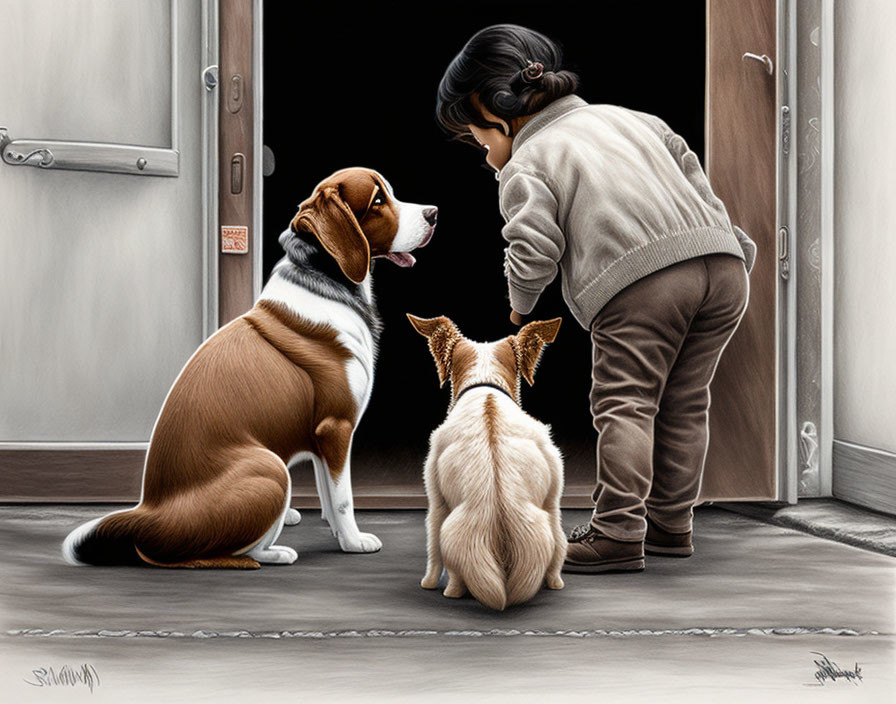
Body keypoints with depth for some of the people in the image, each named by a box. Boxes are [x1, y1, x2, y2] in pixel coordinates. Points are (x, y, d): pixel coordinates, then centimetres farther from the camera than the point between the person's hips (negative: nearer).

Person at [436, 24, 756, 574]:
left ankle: (618, 532, -11)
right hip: (723, 265, 7)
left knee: (625, 403, -4)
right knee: (683, 404, 14)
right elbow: (688, 164, 30)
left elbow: (533, 249, -3)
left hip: (641, 281, -7)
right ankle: (671, 524, 21)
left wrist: (521, 304, 17)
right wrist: (727, 236, 34)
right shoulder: (624, 116, 30)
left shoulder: (526, 164, 9)